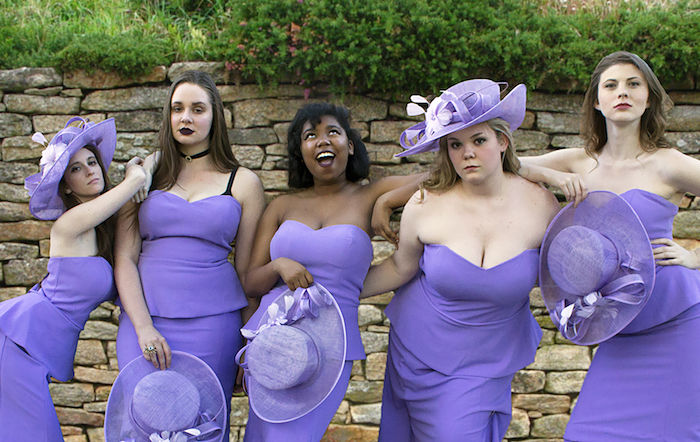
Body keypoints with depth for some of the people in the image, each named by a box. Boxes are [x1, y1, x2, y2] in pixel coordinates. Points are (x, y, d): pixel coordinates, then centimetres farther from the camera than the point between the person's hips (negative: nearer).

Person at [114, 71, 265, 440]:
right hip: (144, 320, 1)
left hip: (211, 324, -1)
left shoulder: (243, 183, 5)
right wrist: (143, 327, -9)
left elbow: (248, 271, 5)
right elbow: (124, 257, 2)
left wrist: (248, 347, 4)